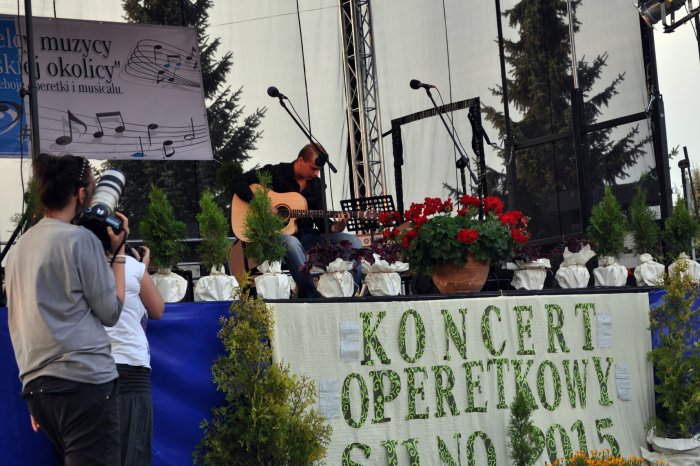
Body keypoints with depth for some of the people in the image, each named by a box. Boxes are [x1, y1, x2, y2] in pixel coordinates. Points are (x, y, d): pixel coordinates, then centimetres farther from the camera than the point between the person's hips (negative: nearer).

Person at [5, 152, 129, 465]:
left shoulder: (20, 247, 16)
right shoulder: (80, 238, -6)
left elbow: (18, 323, 19)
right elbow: (110, 312, -3)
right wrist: (118, 252, 7)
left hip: (35, 385, 8)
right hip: (85, 381, -8)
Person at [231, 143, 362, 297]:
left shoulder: (317, 185, 10)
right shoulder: (275, 173, -5)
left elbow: (320, 218, 8)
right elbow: (238, 182, -9)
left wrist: (334, 227, -15)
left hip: (306, 235, 5)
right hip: (275, 233, -5)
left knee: (353, 242, -13)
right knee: (291, 242, -44)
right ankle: (311, 295, -39)